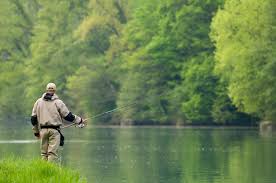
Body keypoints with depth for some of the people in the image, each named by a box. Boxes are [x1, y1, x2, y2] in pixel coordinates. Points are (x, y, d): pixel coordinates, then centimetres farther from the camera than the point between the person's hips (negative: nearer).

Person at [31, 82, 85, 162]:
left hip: (43, 130, 4)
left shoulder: (38, 102, 9)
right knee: (53, 152, -6)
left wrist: (36, 131, 23)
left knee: (44, 153, 9)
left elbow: (33, 118, 12)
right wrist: (80, 120, 14)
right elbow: (68, 116, -1)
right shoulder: (58, 102, -3)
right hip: (54, 130, -4)